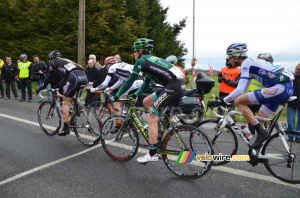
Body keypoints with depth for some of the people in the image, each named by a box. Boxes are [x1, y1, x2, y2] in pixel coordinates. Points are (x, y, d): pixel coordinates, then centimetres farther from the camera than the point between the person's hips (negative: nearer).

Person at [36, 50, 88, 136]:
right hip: (84, 77, 7)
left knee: (65, 102, 4)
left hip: (74, 78, -6)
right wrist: (56, 86, 48)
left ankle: (66, 128, 4)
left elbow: (49, 77, 21)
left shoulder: (53, 62, 20)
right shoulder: (65, 60, 39)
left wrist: (41, 87, 33)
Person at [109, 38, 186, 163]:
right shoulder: (152, 59, 26)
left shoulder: (141, 61, 0)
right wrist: (135, 96, 35)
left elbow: (129, 81, 1)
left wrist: (116, 96, 11)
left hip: (173, 88, -9)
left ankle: (152, 155, 4)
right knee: (146, 102, 22)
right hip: (180, 86, 9)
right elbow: (146, 83, 32)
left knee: (151, 119, -2)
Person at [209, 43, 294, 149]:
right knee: (258, 121, 15)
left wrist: (222, 101, -13)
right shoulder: (251, 62, 22)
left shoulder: (246, 63, -7)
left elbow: (240, 90, -18)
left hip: (279, 88, -10)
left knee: (238, 102, -10)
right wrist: (226, 99, 30)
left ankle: (261, 133, -10)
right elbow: (243, 89, 29)